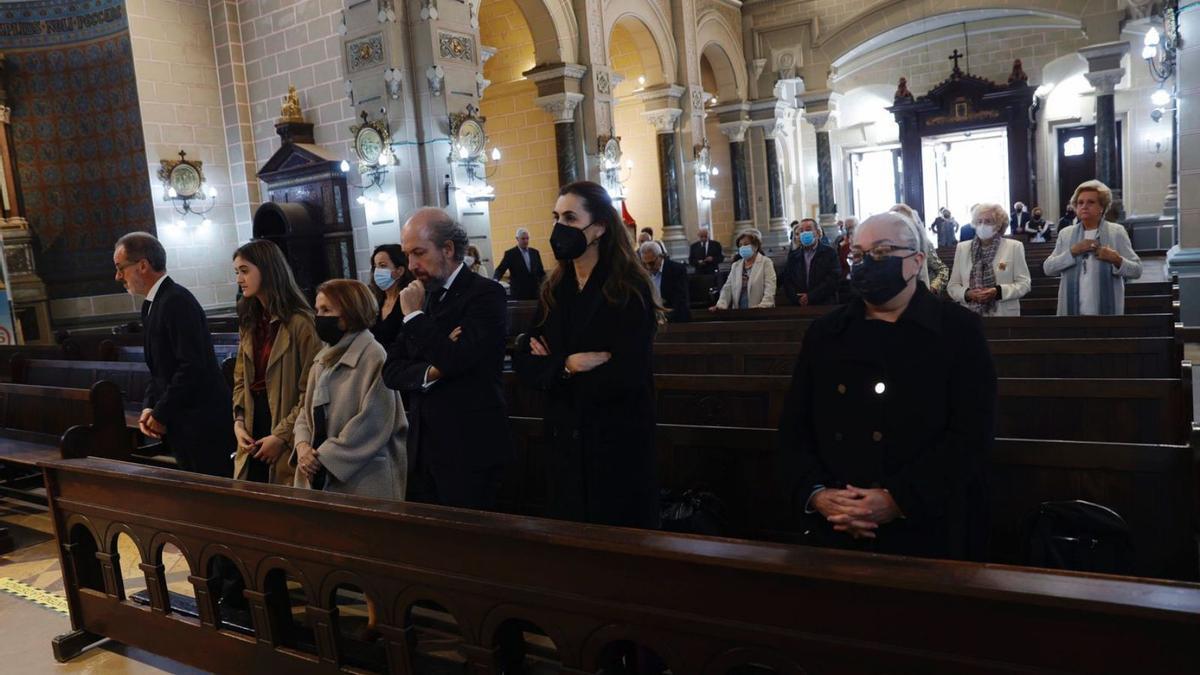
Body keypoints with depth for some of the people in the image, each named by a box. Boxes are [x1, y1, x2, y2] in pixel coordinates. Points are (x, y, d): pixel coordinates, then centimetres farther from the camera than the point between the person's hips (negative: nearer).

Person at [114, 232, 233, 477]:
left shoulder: (177, 301, -16)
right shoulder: (151, 305, 15)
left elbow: (192, 366, -22)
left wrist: (161, 414, -15)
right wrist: (149, 408, 4)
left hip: (203, 425, -9)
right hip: (183, 428, 9)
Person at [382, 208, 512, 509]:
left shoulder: (486, 293, -10)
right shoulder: (421, 296, 11)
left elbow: (456, 360, -23)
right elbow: (391, 370, 7)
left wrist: (414, 315, -12)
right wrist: (429, 372, -13)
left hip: (469, 450, -6)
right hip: (423, 447, 7)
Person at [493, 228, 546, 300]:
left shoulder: (535, 252, 11)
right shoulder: (510, 254, -2)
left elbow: (541, 272, 15)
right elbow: (500, 269, -7)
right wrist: (495, 280, -26)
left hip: (535, 292, 4)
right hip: (518, 294, -4)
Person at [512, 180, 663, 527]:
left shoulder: (629, 289, -12)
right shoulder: (554, 290, 6)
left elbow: (627, 376, -21)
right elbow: (524, 363, 0)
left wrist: (556, 369, -9)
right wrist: (568, 364, -19)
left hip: (618, 446, -5)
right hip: (565, 441, 5)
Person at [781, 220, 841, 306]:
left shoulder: (829, 252, 4)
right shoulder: (793, 256, 14)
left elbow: (832, 280, -6)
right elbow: (787, 281, 8)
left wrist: (810, 297, -14)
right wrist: (797, 298, -10)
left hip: (824, 305, -2)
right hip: (797, 307, 2)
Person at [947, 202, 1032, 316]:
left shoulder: (1014, 247, 4)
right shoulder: (962, 248, 9)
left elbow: (1024, 284, 0)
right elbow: (952, 286, 7)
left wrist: (998, 292, -17)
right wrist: (967, 293, -13)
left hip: (1004, 314, -1)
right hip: (970, 315, 1)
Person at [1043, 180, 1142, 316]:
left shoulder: (1116, 232, 4)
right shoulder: (1066, 234, 10)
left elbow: (1137, 270, 2)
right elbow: (1047, 268, 1)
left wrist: (1116, 260, -17)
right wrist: (1073, 251, -10)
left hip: (1106, 311, -1)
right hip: (1073, 311, 2)